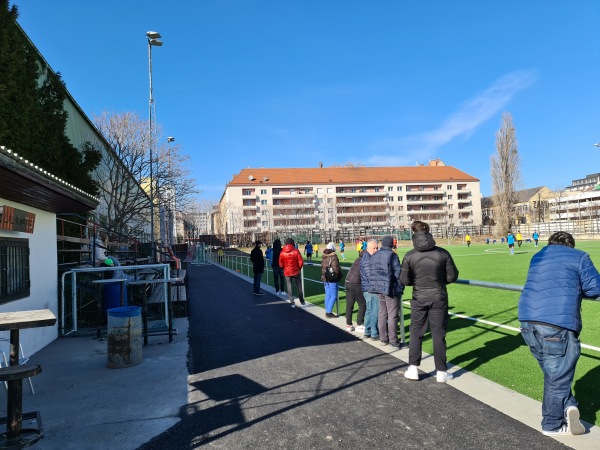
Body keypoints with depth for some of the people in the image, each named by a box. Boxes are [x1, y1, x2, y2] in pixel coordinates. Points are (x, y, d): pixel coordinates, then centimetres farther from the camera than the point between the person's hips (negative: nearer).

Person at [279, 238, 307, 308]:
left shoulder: (282, 252, -5)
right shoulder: (296, 251, -12)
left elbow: (280, 263, -1)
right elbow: (301, 262, -12)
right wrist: (299, 268, 7)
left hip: (287, 273, 1)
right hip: (296, 272, -1)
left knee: (289, 287, 10)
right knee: (299, 287, 11)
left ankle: (292, 302, 10)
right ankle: (302, 302, 17)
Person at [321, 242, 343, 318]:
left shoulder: (324, 258, 8)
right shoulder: (333, 257, -16)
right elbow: (336, 269, -20)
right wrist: (339, 275, -4)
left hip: (325, 278, 8)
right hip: (332, 280, -8)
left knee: (327, 295, 14)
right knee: (333, 296, -2)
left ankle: (327, 312, 19)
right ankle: (329, 312, -5)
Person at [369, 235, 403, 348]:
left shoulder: (374, 256, 9)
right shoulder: (392, 255, -13)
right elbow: (398, 272, -14)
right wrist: (401, 287, -3)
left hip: (379, 289, 7)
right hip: (391, 289, -7)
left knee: (382, 313, 14)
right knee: (392, 315, 1)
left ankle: (383, 338, 21)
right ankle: (393, 340, 5)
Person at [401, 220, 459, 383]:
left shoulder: (410, 256, -9)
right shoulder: (442, 253, -8)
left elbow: (404, 281, -5)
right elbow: (452, 276, -3)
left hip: (419, 299, 0)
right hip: (438, 298, 0)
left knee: (416, 332, 13)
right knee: (439, 334, 9)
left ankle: (413, 369, 16)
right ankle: (441, 372, 17)